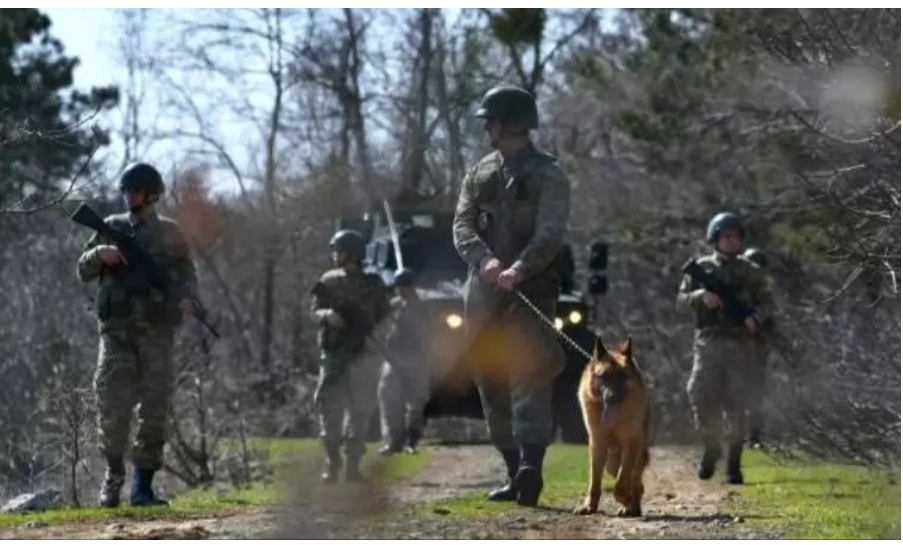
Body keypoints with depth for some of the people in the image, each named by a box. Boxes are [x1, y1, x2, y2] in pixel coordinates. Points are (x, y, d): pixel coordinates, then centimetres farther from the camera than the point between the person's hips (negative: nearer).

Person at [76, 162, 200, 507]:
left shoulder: (169, 233, 11)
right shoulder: (112, 228, 13)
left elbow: (186, 272, 10)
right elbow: (84, 271, 14)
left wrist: (187, 299, -11)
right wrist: (100, 254, -8)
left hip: (156, 328, 0)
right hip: (117, 328, 0)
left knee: (155, 406, -3)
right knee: (112, 403, -10)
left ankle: (143, 485, 2)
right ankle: (113, 473, 10)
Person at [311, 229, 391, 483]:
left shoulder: (372, 284, 3)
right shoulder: (329, 280, 9)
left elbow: (384, 318, 7)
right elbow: (314, 311, 10)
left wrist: (374, 338, -9)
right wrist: (327, 315, -11)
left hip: (363, 355, -1)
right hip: (333, 354, 1)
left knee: (360, 411, -1)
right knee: (329, 407, -6)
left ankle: (353, 464, 4)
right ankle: (332, 462, 2)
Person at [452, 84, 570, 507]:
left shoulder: (548, 175, 0)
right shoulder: (479, 174, 16)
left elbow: (550, 234, -13)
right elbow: (462, 227, 3)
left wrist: (519, 269, -30)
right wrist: (485, 260, -18)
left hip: (531, 290, -6)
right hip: (483, 293, 6)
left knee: (529, 375, -18)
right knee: (492, 384, 7)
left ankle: (531, 467, -31)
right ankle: (514, 473, 13)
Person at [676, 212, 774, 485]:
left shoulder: (750, 272, 8)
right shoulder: (701, 268, 9)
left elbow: (766, 302, 9)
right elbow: (682, 298, 8)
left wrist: (755, 317, -13)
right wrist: (701, 296, -13)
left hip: (740, 343, 0)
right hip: (708, 342, 0)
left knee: (736, 405, -5)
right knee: (702, 397, -10)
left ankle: (734, 463, 3)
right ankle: (710, 449, 13)